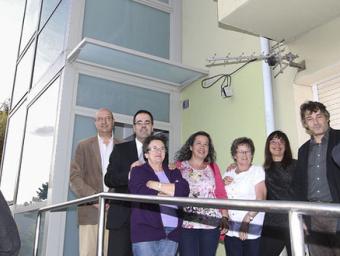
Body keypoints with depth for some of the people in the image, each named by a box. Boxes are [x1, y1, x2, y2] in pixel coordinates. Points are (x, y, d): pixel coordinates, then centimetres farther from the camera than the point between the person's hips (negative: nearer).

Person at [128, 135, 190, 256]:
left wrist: (156, 185, -5)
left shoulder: (173, 172, 18)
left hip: (172, 232, 4)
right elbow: (141, 193, -12)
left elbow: (184, 190, -1)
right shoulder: (138, 171, 7)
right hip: (146, 231, -3)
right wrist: (172, 193, -1)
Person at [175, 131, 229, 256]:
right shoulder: (179, 166, 6)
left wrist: (225, 217, 1)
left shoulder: (213, 167, 13)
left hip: (211, 224, 3)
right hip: (186, 224, -2)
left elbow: (221, 194, 8)